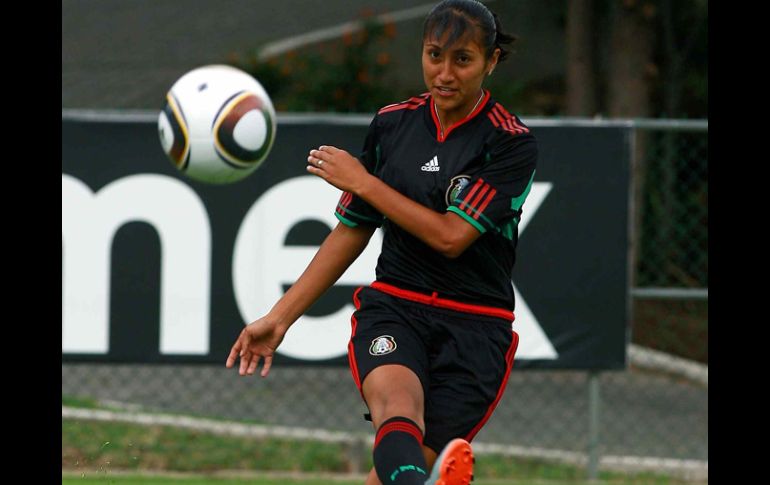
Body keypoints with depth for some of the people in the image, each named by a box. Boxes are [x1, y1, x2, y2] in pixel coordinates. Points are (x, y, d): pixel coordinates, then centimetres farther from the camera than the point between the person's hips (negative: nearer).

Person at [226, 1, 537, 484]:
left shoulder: (512, 143, -5)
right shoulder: (392, 123, 9)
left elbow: (451, 235, -14)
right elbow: (352, 231, 18)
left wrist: (362, 181, -6)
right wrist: (279, 318, 17)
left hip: (474, 328, -2)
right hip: (392, 308, 2)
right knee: (397, 405, -33)